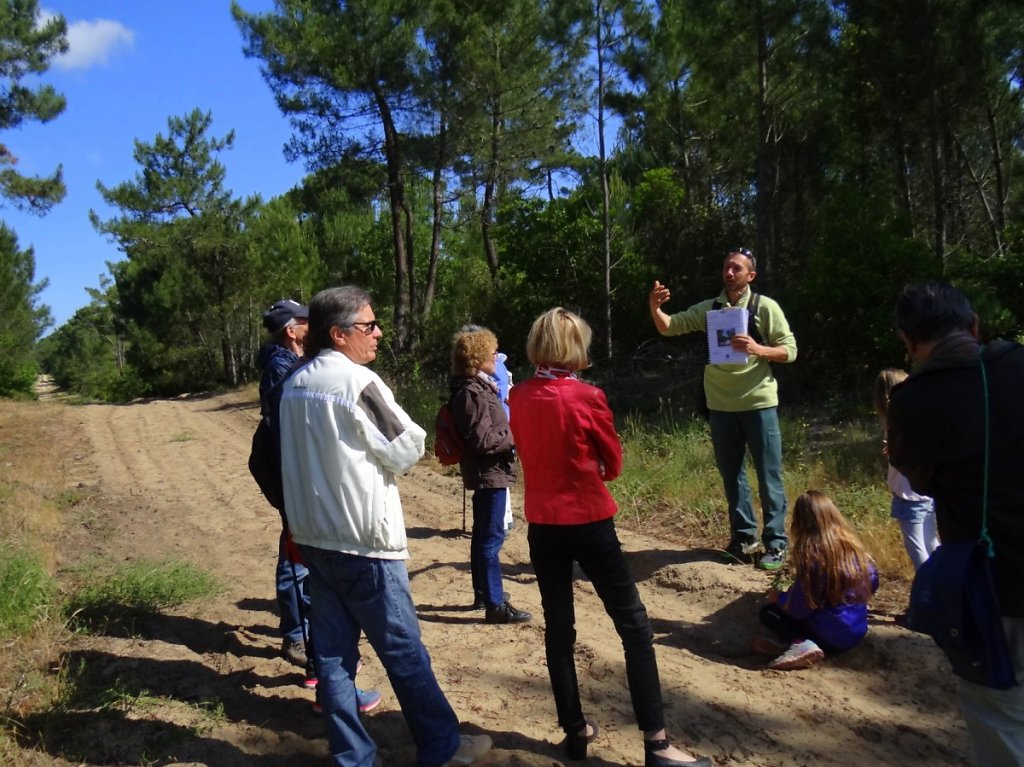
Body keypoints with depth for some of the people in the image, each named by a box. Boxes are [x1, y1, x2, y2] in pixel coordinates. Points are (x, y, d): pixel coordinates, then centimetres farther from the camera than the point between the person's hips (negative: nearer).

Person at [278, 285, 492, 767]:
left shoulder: (294, 385, 7)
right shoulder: (358, 382, -16)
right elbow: (409, 449, -11)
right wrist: (381, 453, 8)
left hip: (313, 536, 7)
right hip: (363, 539, -7)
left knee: (332, 651, 12)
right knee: (403, 649, 6)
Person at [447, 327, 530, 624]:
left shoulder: (479, 387, 12)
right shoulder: (472, 393, -19)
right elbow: (482, 440, -24)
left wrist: (511, 433, 7)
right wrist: (515, 437, -14)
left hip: (488, 473, 11)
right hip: (490, 473, -11)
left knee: (483, 535, 18)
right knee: (492, 537, -5)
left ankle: (483, 593, 31)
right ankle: (495, 605, 1)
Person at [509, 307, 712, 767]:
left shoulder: (517, 398, -1)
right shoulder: (587, 397, -15)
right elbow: (614, 462, -3)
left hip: (542, 525, 5)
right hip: (588, 522, -5)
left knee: (558, 628, 15)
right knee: (635, 628, 5)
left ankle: (575, 730, 26)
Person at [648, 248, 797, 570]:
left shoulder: (765, 307, -3)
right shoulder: (709, 309, 6)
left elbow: (790, 350, -4)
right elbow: (669, 328, 2)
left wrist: (757, 350, -22)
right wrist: (655, 308, -18)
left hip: (758, 404, -3)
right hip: (721, 406, 4)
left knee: (769, 476, 4)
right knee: (731, 475, 13)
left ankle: (775, 542, 16)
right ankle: (743, 536, 27)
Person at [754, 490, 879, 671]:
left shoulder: (810, 555, -21)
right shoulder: (852, 544, -2)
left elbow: (798, 608, -17)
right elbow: (872, 582, 11)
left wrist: (778, 597, 3)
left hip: (832, 638, -7)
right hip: (857, 632, 7)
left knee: (768, 611, 9)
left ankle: (801, 643, -14)